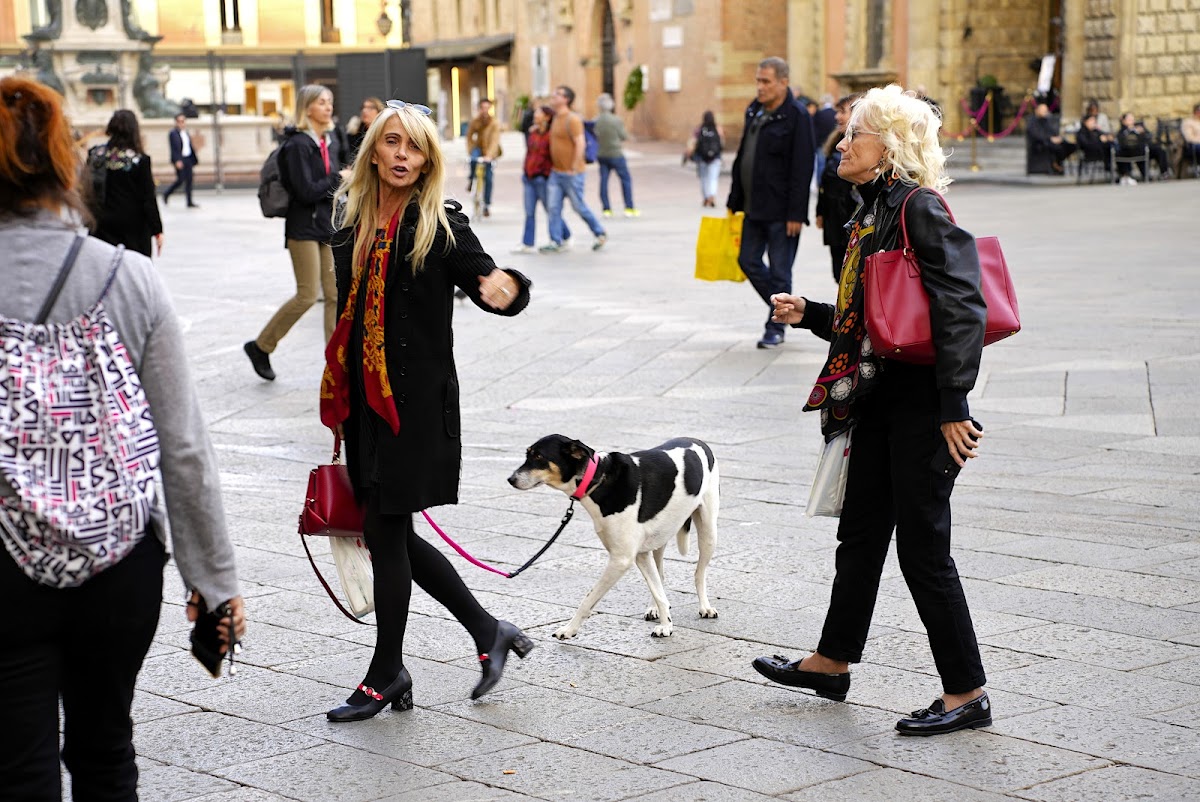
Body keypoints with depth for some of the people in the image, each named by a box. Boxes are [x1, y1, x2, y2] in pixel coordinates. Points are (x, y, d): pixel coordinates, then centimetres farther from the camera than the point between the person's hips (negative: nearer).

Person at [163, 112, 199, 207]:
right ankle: (166, 195, 17)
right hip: (180, 160, -7)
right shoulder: (173, 133, -9)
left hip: (188, 159, 7)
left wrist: (194, 160, 15)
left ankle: (189, 202, 8)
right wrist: (177, 161, -22)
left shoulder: (187, 132, 13)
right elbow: (173, 149, -14)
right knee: (180, 180, -5)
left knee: (189, 180, 5)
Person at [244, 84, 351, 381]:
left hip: (328, 226, 8)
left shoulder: (330, 142, 12)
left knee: (335, 294, 4)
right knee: (307, 294, -8)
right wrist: (338, 179, -10)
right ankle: (260, 347, 8)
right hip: (304, 227, -8)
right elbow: (305, 191, -19)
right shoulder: (298, 145, -13)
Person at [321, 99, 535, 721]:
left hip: (418, 399, -7)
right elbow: (348, 316, 16)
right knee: (389, 534, 10)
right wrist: (337, 406, 17)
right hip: (365, 400, 7)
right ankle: (488, 631, 25)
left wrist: (507, 288, -41)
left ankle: (386, 673, 14)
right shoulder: (353, 226, 10)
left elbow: (485, 281, -17)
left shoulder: (441, 224, -6)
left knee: (385, 532, -2)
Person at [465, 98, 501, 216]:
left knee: (488, 178, -4)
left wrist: (489, 155, -36)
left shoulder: (495, 123, -19)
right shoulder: (475, 120, -9)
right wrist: (470, 151, -10)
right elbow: (469, 136, 0)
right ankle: (471, 179, -4)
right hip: (478, 147, 1)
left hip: (489, 151, -1)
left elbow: (494, 140, -26)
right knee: (473, 160, -34)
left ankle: (487, 205, 7)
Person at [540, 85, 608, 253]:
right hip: (556, 172, 8)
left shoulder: (572, 119, -15)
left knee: (578, 206, 2)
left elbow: (580, 144, -20)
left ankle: (600, 234, 19)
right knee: (553, 207, 1)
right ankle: (556, 242, 3)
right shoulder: (555, 119, 12)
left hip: (571, 174, -8)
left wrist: (574, 168, -21)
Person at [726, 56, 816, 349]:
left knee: (779, 270, 0)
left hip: (781, 211, -8)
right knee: (748, 261, 13)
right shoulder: (754, 112, 11)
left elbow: (802, 168, -16)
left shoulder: (796, 116, -12)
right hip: (754, 207, 8)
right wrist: (734, 201, 15)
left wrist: (795, 214, -19)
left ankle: (776, 328, 11)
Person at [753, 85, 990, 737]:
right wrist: (808, 315, 9)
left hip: (922, 404, -9)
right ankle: (832, 663, 32)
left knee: (922, 548, -3)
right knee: (860, 533, 18)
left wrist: (954, 407, -24)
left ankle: (966, 694, 8)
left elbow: (962, 308, -22)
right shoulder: (872, 212, 14)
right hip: (877, 399, 9)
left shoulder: (920, 209, -15)